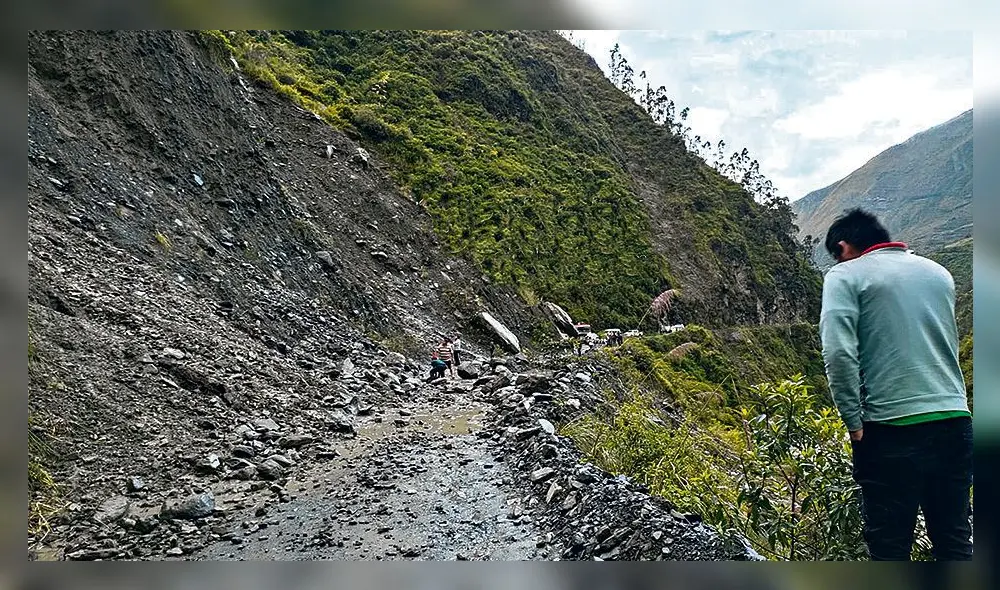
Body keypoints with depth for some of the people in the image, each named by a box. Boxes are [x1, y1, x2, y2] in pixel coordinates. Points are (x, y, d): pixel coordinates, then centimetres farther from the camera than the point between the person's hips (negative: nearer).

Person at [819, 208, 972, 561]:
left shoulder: (846, 275, -4)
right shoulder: (938, 273, 16)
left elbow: (838, 352, -17)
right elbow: (949, 345, 23)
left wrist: (854, 422, -11)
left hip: (892, 429, -6)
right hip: (955, 421, 6)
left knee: (890, 547, 5)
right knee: (955, 541, 17)